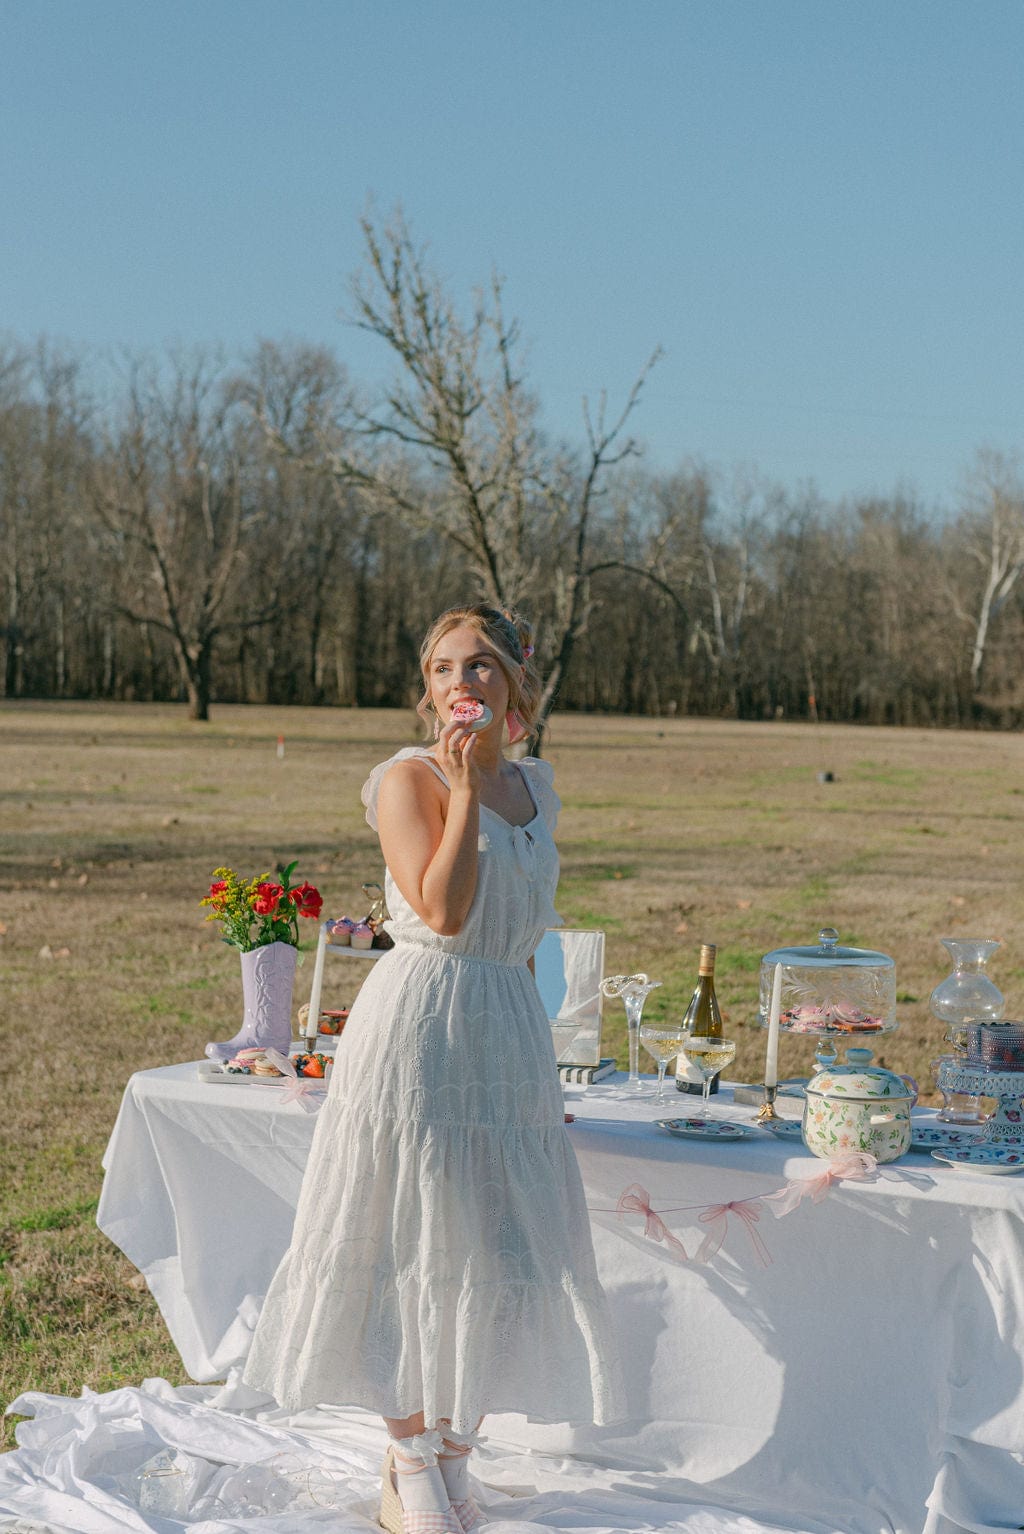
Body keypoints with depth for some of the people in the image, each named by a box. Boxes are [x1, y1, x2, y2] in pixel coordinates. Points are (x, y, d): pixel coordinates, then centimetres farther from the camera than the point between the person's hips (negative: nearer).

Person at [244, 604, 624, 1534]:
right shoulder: (412, 779, -8)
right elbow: (444, 910, -20)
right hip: (420, 1027, -6)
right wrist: (466, 788, -17)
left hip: (509, 1028, 7)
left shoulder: (534, 787, 13)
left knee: (501, 1242, 8)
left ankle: (454, 1456, 23)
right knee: (415, 1241, 0)